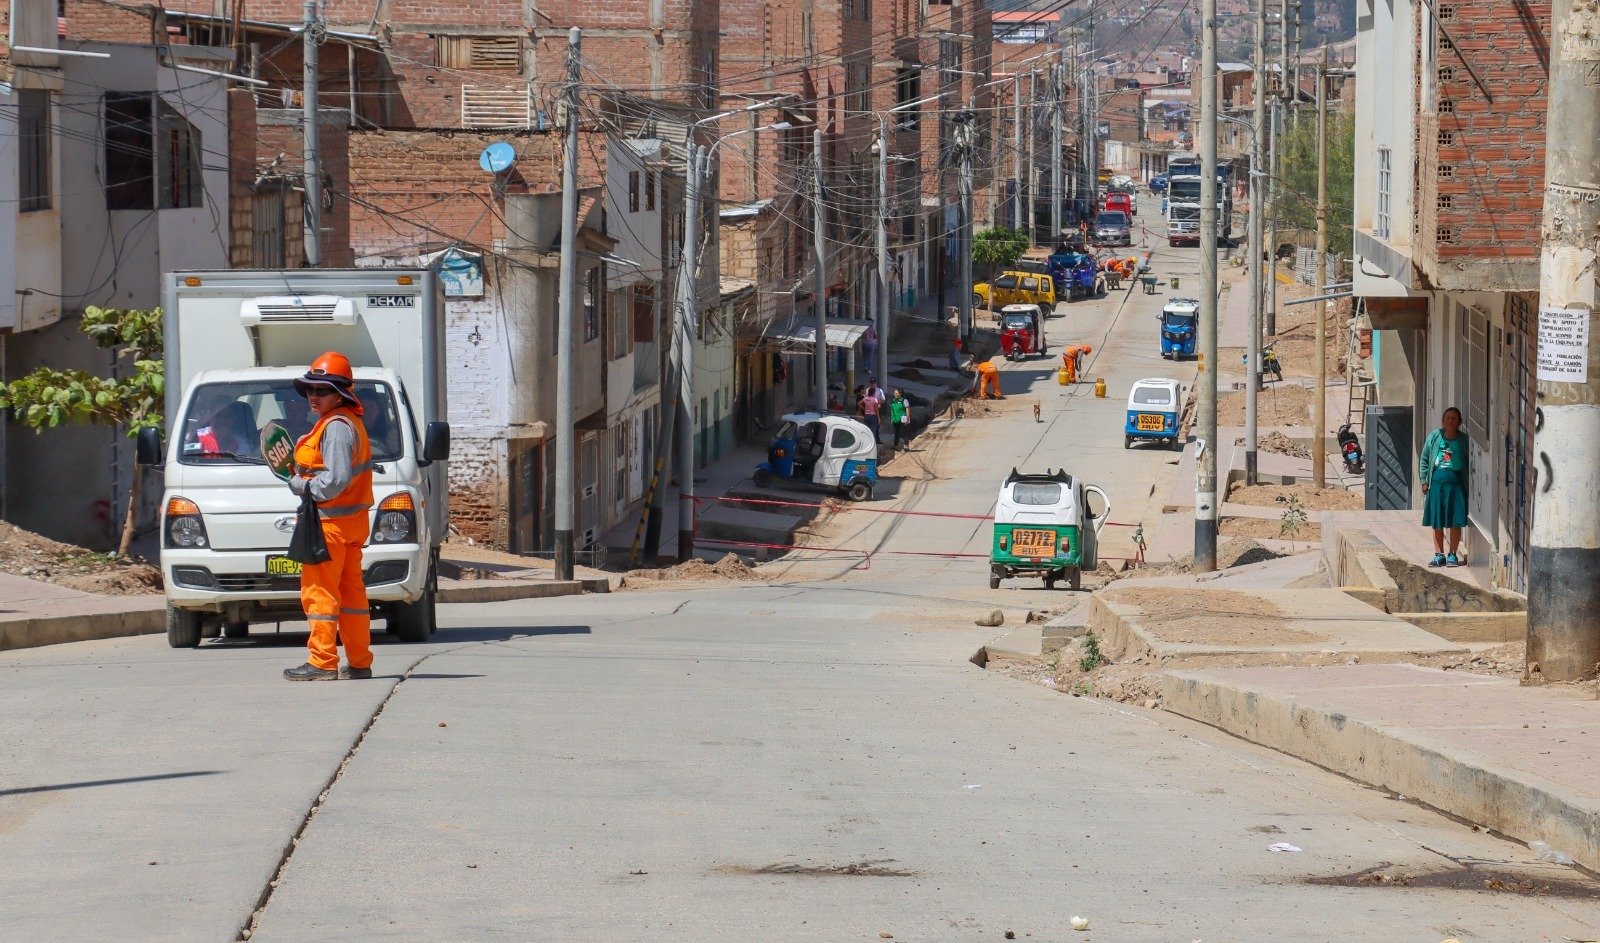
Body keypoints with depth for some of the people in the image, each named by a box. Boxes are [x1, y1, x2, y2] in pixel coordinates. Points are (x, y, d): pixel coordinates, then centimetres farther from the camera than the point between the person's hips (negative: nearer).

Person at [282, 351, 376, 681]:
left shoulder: (336, 427, -16)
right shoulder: (350, 422, 16)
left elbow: (335, 481, -24)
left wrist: (300, 485, -10)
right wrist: (301, 472, 9)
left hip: (331, 521, -11)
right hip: (353, 521, 11)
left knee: (319, 591, -7)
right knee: (350, 590, 14)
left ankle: (322, 663, -7)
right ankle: (359, 662, 19)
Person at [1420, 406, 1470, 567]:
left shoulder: (1463, 440, 1)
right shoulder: (1434, 437, 5)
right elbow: (1424, 459, 10)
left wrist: (1468, 484, -2)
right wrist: (1424, 480, 5)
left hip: (1456, 482, -2)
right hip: (1437, 481, 2)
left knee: (1455, 522, 0)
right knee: (1437, 522, 5)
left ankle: (1453, 555, 11)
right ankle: (1439, 555, 14)